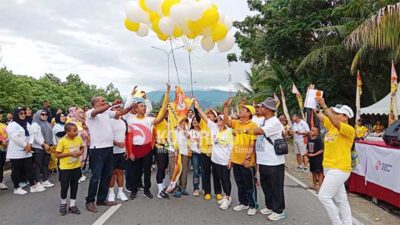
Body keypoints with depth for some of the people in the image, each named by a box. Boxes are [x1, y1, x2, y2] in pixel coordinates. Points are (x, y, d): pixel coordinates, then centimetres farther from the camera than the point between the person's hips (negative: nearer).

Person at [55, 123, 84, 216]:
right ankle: (63, 203, 31)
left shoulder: (79, 139, -3)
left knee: (74, 186, 11)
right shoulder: (62, 141, -16)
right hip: (65, 168, -4)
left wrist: (81, 152, -7)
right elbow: (57, 155, -14)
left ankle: (72, 205, 25)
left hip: (76, 167, 4)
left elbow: (82, 147, 15)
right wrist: (70, 153, -23)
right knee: (64, 187, 4)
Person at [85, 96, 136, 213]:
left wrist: (131, 106, 1)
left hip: (109, 147, 8)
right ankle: (90, 201, 11)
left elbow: (120, 113, 14)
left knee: (107, 175, 13)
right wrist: (113, 103, -30)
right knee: (96, 176, -2)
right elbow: (98, 111, -30)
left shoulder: (107, 112, 12)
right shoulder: (90, 113, -8)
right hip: (97, 148, -7)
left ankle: (101, 199, 25)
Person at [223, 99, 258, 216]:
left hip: (247, 161, -6)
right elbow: (226, 121, -8)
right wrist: (226, 106, -11)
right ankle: (243, 203, 32)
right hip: (235, 160, 6)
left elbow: (252, 144, -14)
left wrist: (248, 158, -19)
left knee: (249, 185, 6)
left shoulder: (253, 125, -11)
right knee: (240, 184, 18)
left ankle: (253, 206, 21)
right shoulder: (236, 123, 7)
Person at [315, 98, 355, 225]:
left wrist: (324, 106, -34)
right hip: (329, 168, 8)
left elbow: (336, 122, -31)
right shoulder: (332, 126, 8)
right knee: (341, 200, 15)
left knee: (324, 196, -11)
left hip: (339, 169, -8)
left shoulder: (349, 130, -13)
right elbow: (319, 115, 2)